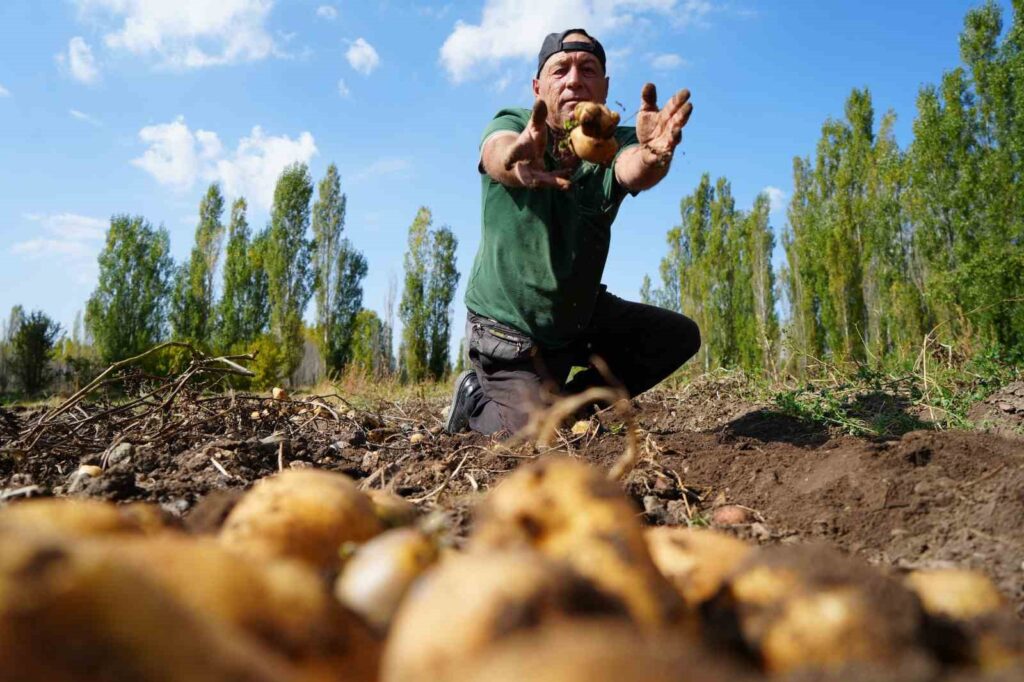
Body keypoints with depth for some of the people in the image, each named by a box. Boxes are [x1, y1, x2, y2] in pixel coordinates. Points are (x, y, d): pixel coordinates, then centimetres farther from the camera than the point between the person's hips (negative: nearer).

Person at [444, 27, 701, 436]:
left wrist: (653, 155, -60)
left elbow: (634, 171, -35)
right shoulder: (510, 125, -16)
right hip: (506, 326, -4)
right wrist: (516, 160, -65)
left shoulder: (615, 141, -11)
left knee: (679, 336, -3)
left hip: (581, 312, 4)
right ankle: (476, 399, 17)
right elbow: (497, 155, -40)